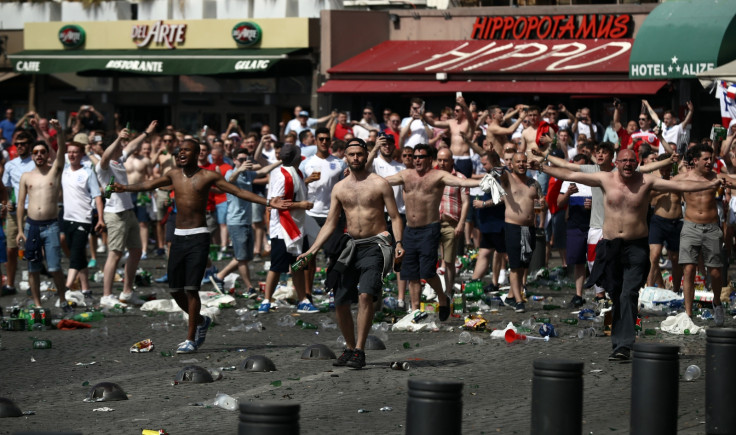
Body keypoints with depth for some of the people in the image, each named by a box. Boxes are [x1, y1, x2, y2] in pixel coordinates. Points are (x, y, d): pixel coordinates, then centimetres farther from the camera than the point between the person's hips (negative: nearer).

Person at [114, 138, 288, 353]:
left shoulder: (208, 176, -4)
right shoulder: (174, 175, 10)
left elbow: (239, 192, -6)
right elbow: (149, 185, 24)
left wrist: (268, 202, -13)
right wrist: (126, 188, 20)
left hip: (198, 237, -5)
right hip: (178, 237, 5)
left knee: (191, 288, -12)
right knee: (175, 289, 5)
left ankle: (191, 339, -4)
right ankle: (200, 320, 31)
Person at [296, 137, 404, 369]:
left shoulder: (379, 184, 0)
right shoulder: (339, 188, 11)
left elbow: (395, 217, -1)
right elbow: (330, 223, 14)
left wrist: (399, 243, -16)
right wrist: (312, 250, 4)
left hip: (375, 245, -5)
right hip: (351, 246, 5)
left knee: (365, 295, -22)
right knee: (340, 302, 3)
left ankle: (359, 351, -20)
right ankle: (349, 348, 21)